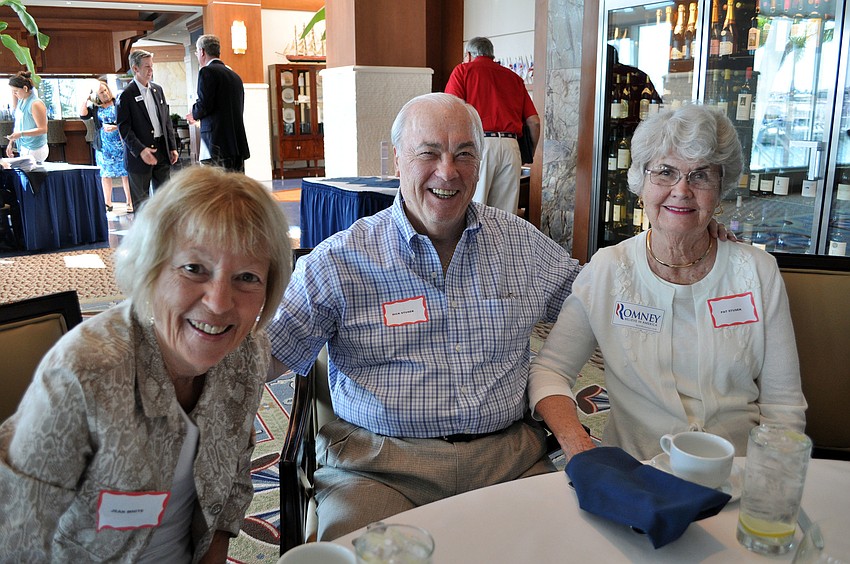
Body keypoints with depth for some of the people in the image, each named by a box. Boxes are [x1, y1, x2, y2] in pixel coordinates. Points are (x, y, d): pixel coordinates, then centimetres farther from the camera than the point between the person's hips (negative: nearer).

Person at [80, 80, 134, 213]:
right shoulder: (94, 107, 9)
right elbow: (83, 115, -4)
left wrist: (116, 127, -15)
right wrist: (86, 99, -4)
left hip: (120, 145, -3)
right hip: (103, 146, 3)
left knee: (125, 173, -4)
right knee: (105, 174, 7)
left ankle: (130, 202, 2)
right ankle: (107, 203, 15)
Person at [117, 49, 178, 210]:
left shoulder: (158, 89, 11)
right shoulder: (126, 95, -8)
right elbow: (124, 128, -12)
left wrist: (172, 147, 9)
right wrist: (140, 150, -21)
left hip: (162, 149, 6)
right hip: (140, 154, -6)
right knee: (141, 201, 3)